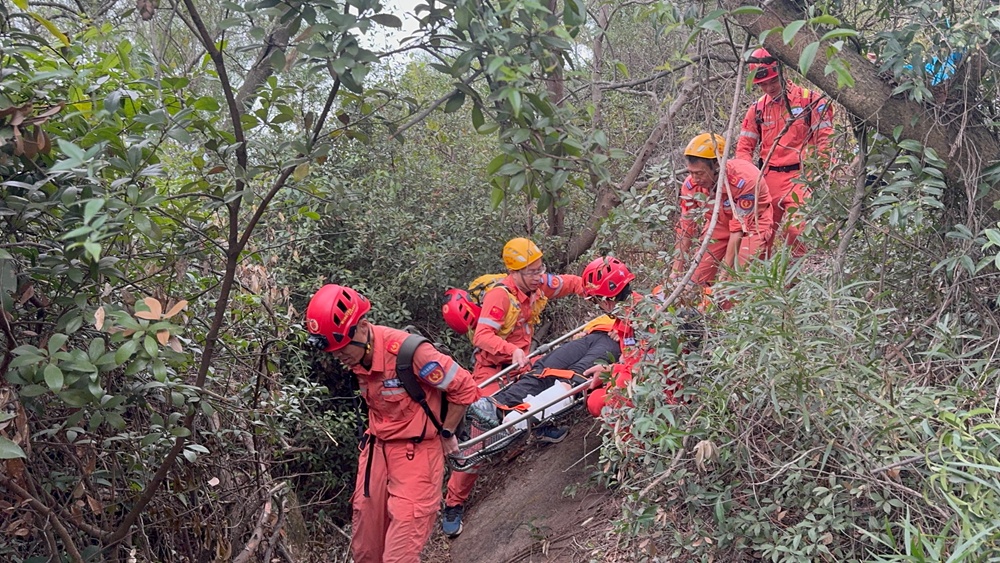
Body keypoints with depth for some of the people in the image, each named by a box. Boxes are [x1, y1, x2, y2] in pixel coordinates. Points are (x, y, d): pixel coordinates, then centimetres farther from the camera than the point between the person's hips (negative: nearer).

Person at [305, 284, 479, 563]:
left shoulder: (407, 351, -26)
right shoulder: (355, 356, -2)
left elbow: (465, 388, -16)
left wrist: (446, 433, -5)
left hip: (416, 451, -7)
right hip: (377, 447, 7)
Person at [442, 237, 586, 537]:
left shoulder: (539, 285, -4)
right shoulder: (500, 295, -26)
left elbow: (571, 284, 11)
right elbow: (482, 336, -35)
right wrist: (512, 350, -49)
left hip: (520, 364, 7)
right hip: (493, 369, -7)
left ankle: (543, 423, 19)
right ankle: (454, 503, 0)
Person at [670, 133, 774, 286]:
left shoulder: (744, 180, -35)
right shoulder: (690, 184, -21)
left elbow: (739, 229, -31)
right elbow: (685, 230, -13)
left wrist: (725, 274, -31)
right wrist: (675, 273, -15)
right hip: (719, 223, 4)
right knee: (696, 280, -6)